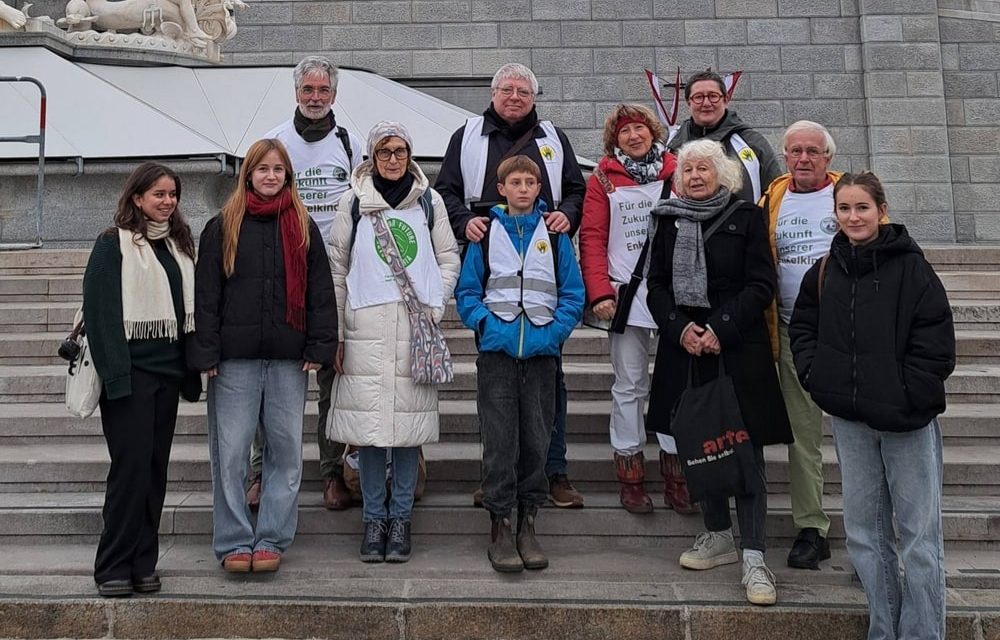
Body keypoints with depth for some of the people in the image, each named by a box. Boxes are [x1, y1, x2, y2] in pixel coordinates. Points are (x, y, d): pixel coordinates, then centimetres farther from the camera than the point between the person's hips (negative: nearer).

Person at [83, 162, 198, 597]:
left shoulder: (179, 244, 16)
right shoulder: (113, 244, -3)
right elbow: (100, 312, -10)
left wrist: (191, 371, 11)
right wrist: (115, 375, -18)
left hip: (167, 371, 6)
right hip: (130, 372, -6)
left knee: (155, 468, 7)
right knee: (131, 466, -7)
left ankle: (143, 563, 15)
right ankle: (114, 567, 4)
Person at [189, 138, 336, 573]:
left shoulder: (304, 227, 11)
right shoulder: (222, 227, 7)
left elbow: (320, 290, 8)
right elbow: (205, 293, 3)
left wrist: (320, 348, -1)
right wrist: (207, 353, -5)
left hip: (288, 358, 1)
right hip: (235, 358, -1)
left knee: (286, 449, 4)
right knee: (230, 451, 1)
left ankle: (271, 539, 16)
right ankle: (233, 542, 12)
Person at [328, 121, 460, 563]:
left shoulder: (429, 201, 11)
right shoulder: (354, 201, 9)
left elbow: (449, 257, 16)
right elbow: (337, 267, 9)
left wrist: (436, 303, 1)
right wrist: (335, 333, 5)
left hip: (416, 327, 1)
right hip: (366, 327, 0)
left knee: (410, 423, 1)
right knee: (368, 422, -1)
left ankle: (401, 518, 15)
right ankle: (374, 518, 14)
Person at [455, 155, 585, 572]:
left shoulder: (554, 233, 8)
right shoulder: (486, 233, 6)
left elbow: (573, 294, 6)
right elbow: (467, 292, 6)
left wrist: (553, 331, -7)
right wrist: (487, 324, -9)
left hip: (542, 352, 1)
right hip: (496, 351, -1)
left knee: (536, 440, 7)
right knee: (500, 441, -1)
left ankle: (528, 523, 20)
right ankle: (499, 526, 10)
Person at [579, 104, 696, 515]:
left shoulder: (678, 172, 8)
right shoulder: (603, 179, 5)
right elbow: (592, 238, 0)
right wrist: (600, 292, -12)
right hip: (627, 295, -1)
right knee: (630, 386, 4)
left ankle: (676, 476, 16)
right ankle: (630, 477, 13)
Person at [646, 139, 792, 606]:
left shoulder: (747, 218, 2)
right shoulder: (669, 220, 12)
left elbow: (760, 285, -4)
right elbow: (656, 284, 9)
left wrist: (720, 330, -14)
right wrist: (680, 328, -8)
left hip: (739, 349, -3)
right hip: (684, 348, 4)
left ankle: (753, 556, 2)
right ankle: (718, 536, 26)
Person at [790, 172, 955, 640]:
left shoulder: (910, 266, -7)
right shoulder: (825, 271, 7)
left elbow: (936, 342, -10)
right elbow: (801, 327, 18)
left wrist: (906, 398, -14)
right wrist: (814, 375, 4)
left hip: (907, 420, -4)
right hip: (849, 418, 5)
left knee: (918, 534, 3)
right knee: (864, 532, 12)